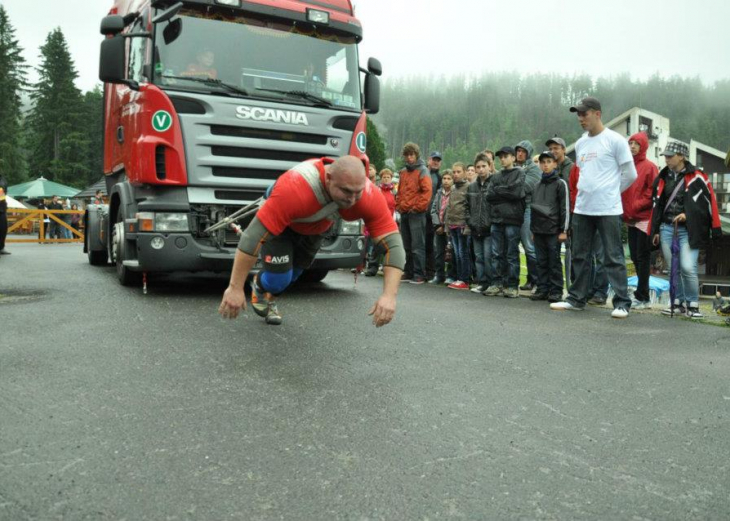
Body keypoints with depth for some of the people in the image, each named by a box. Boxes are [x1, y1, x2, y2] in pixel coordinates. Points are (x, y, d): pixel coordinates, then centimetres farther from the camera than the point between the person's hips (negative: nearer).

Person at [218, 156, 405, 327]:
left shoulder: (370, 196, -37)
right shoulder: (294, 189, -49)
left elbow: (393, 243, -36)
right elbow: (254, 235, -45)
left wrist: (389, 295, -48)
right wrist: (235, 288, -41)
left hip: (315, 229, 4)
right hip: (280, 223, -4)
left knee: (293, 274, 19)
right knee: (279, 279, -14)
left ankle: (268, 297, 53)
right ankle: (259, 287, 25)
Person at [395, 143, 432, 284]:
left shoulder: (422, 171, -3)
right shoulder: (403, 172, 17)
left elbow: (427, 191, -12)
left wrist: (417, 207, -14)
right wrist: (398, 206, 11)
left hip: (416, 214, -7)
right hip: (404, 213, 7)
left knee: (417, 246, -7)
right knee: (407, 246, 11)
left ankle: (419, 275, -5)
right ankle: (409, 273, 18)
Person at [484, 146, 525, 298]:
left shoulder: (519, 173, 4)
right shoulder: (496, 176, 17)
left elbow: (516, 191, -12)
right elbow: (489, 195, 6)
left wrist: (498, 190, -3)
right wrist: (506, 193, -6)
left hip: (512, 219, -5)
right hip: (496, 219, 5)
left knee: (512, 254, -1)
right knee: (497, 254, 5)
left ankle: (512, 286, 4)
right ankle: (497, 284, 11)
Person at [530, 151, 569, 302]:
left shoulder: (560, 183, -1)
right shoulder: (538, 185, 17)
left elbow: (565, 208, -6)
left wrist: (564, 230, -11)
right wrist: (533, 229, 16)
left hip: (553, 230, -5)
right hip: (538, 230, 5)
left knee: (554, 261, -2)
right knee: (541, 261, 7)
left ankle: (556, 291, 4)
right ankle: (542, 289, 12)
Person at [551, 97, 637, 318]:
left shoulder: (615, 140, -5)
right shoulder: (580, 143, 14)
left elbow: (630, 174, -2)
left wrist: (610, 192, 5)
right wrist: (587, 192, 13)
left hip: (608, 209, -6)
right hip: (582, 208, 6)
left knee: (613, 257, -3)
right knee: (580, 256, 11)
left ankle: (622, 302, 3)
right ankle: (576, 298, 20)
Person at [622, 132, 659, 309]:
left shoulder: (649, 167, -4)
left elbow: (652, 192, -10)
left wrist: (636, 206, -15)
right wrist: (625, 210, 4)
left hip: (644, 218, -7)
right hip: (630, 219, 7)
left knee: (642, 257, -5)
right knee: (635, 257, 10)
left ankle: (642, 297, -1)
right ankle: (643, 295, 18)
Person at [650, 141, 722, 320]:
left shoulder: (697, 178, -4)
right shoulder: (662, 178, 12)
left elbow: (708, 203, -3)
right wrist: (655, 230, 15)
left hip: (689, 230, -5)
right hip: (667, 229, 5)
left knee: (687, 268, -14)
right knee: (673, 269, 9)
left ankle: (693, 304, 3)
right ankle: (678, 302, 21)